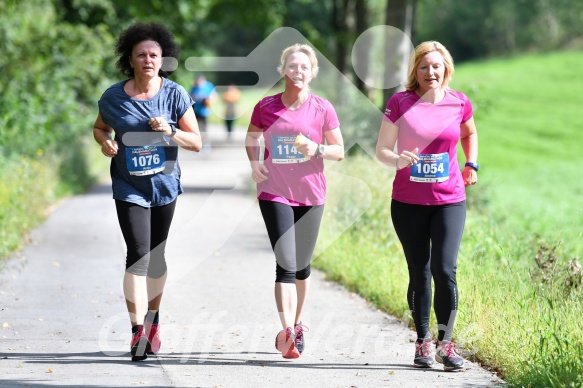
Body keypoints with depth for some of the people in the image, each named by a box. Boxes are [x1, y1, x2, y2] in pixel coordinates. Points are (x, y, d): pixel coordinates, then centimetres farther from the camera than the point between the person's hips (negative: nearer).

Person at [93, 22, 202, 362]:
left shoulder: (175, 94, -7)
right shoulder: (114, 97, -7)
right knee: (138, 254, -14)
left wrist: (170, 131, -22)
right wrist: (106, 142, -10)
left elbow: (197, 142, -4)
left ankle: (153, 321, 32)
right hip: (129, 187, -2)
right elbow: (99, 128, 12)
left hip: (164, 184, 2)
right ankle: (138, 331, -17)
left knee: (156, 256, 14)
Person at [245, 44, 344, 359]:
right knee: (285, 263, -14)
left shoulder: (322, 109, -1)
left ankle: (297, 324, 33)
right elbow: (251, 137, 17)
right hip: (274, 194, -2)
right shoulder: (266, 107, -1)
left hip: (310, 196, 2)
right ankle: (288, 331, -22)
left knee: (301, 265, 13)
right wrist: (254, 163, -1)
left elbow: (340, 151, 4)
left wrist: (317, 149, -17)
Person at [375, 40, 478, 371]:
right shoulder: (400, 103, -4)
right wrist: (397, 161, -22)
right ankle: (424, 342, 18)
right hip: (408, 203, 0)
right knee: (419, 273, 7)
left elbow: (470, 133, 23)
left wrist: (471, 164, 10)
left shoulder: (460, 104, 0)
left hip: (449, 201, 0)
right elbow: (382, 149, -1)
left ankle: (446, 343, -1)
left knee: (445, 270, -12)